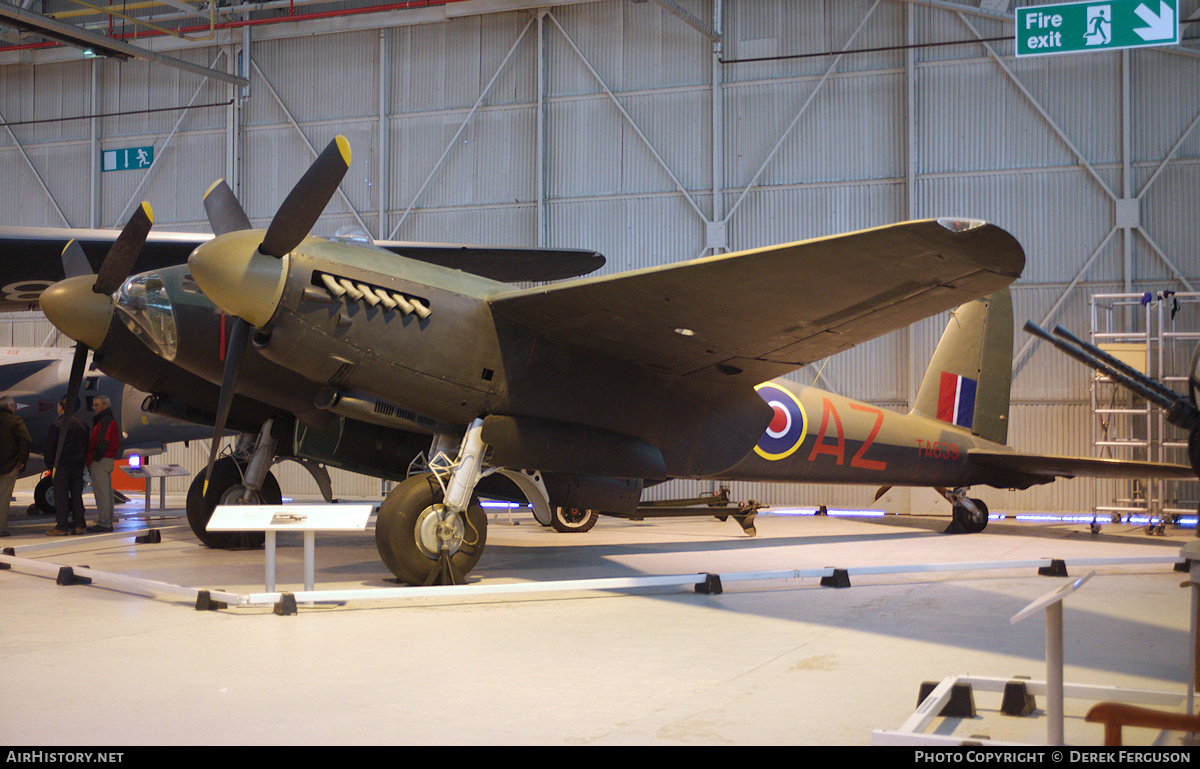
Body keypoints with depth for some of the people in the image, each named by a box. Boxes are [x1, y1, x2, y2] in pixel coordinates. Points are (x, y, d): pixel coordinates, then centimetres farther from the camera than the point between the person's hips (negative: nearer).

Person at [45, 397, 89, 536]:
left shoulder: (57, 424, -10)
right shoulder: (80, 424, 9)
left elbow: (50, 447, -9)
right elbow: (85, 445, 13)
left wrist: (50, 464, -3)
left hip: (62, 465, -6)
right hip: (78, 465, 6)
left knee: (61, 495, -3)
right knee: (77, 494, 10)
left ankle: (62, 527, -5)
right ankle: (79, 525, 10)